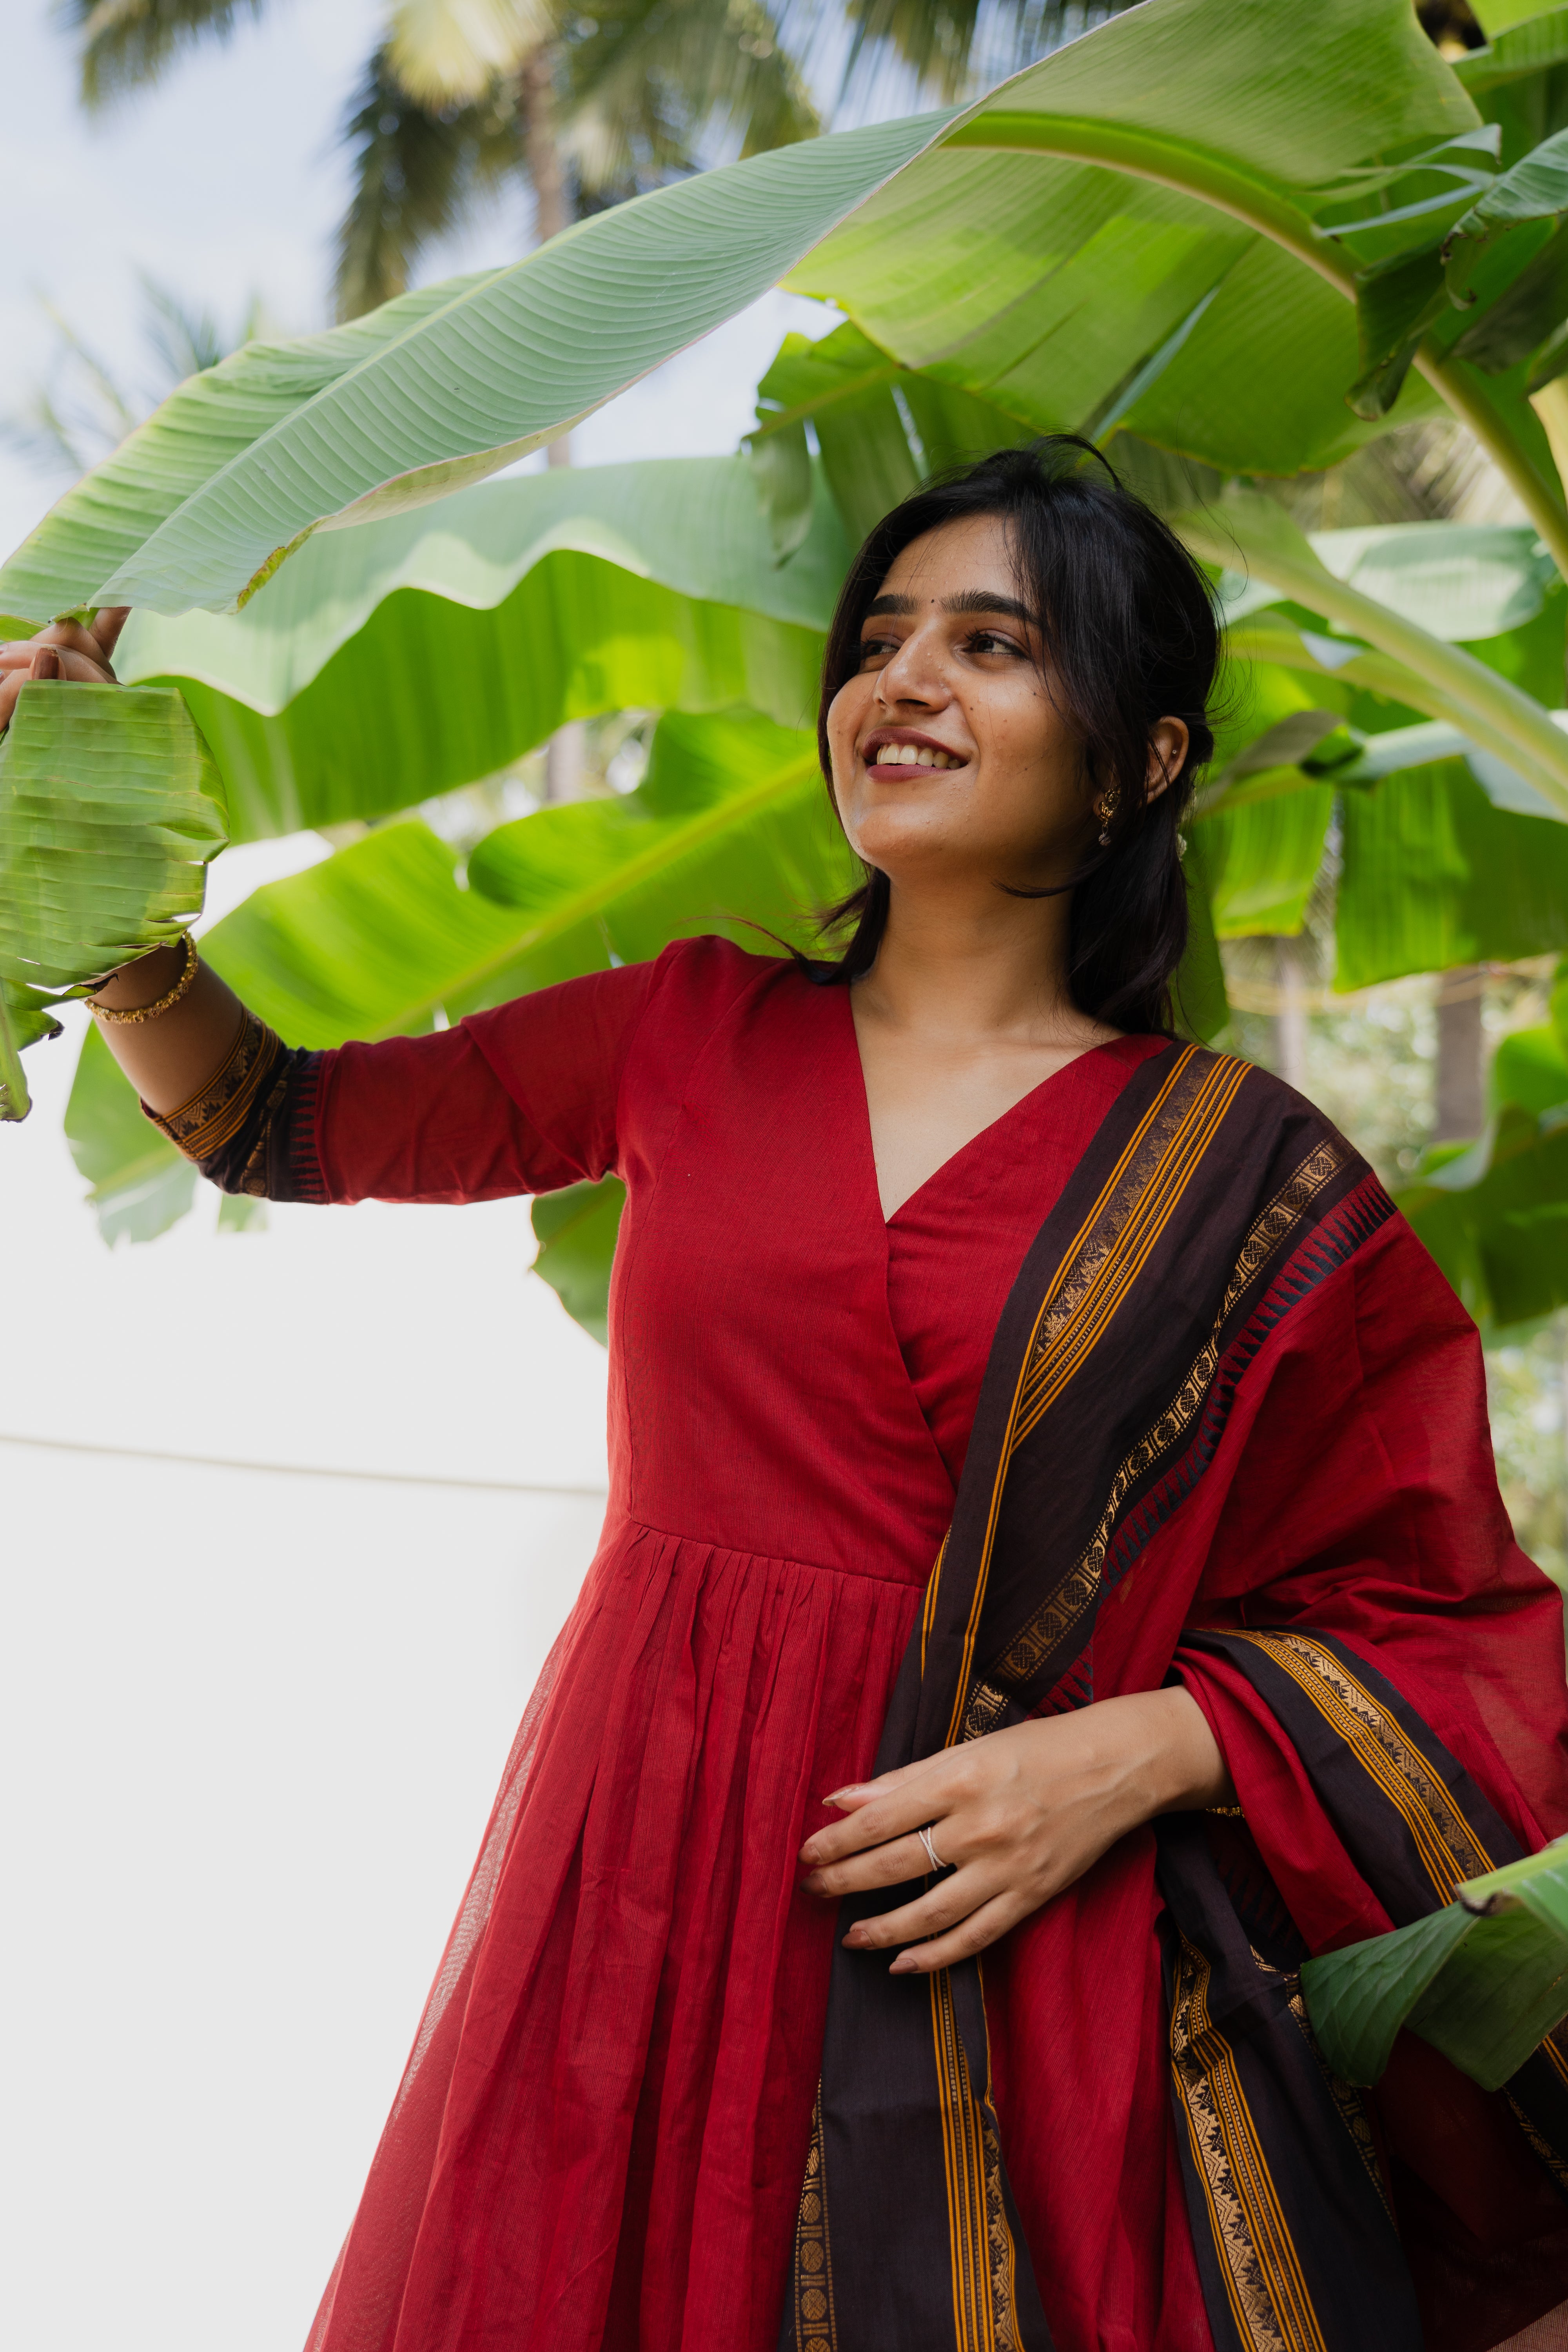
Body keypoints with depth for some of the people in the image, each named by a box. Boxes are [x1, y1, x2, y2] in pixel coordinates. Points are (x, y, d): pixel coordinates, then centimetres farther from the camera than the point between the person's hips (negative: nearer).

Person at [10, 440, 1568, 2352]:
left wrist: (1135, 1753, -14)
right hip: (643, 1887, 3)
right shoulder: (701, 1034, 7)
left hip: (1028, 1960, -2)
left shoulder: (1244, 1182, -2)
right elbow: (282, 1121, 14)